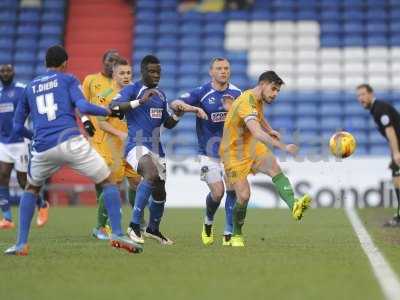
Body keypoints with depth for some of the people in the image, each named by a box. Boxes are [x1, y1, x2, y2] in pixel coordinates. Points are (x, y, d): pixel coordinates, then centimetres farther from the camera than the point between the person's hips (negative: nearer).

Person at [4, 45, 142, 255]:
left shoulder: (30, 87, 23)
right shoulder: (68, 80, 12)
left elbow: (17, 126, 26)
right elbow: (83, 106, -5)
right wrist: (109, 112, 7)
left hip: (42, 149, 4)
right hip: (70, 141, -4)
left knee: (31, 189, 27)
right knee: (108, 182, 8)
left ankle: (21, 244, 16)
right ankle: (117, 235, -6)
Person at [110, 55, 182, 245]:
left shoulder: (160, 95, 18)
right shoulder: (132, 89, -4)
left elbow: (167, 124, 26)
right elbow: (113, 106, -21)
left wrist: (177, 115, 4)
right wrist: (140, 101, -30)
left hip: (156, 148, 8)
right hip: (137, 145, -8)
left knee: (160, 192, 12)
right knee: (152, 175, -33)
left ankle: (153, 229, 37)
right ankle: (134, 225, -28)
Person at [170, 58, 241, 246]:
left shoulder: (236, 94, 2)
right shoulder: (202, 92, -8)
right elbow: (174, 104, -16)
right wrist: (193, 108, -34)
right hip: (209, 152, -3)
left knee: (232, 190, -10)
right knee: (217, 192, -11)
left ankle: (229, 234, -1)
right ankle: (208, 223, 21)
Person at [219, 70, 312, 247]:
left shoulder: (258, 99, 4)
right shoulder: (246, 102, -27)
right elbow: (257, 133, -42)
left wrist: (270, 130, 21)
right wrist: (283, 147, -48)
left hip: (252, 146, 7)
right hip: (234, 153, -7)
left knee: (275, 168, -22)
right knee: (243, 196, -12)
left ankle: (294, 206, -43)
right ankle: (236, 236, 13)